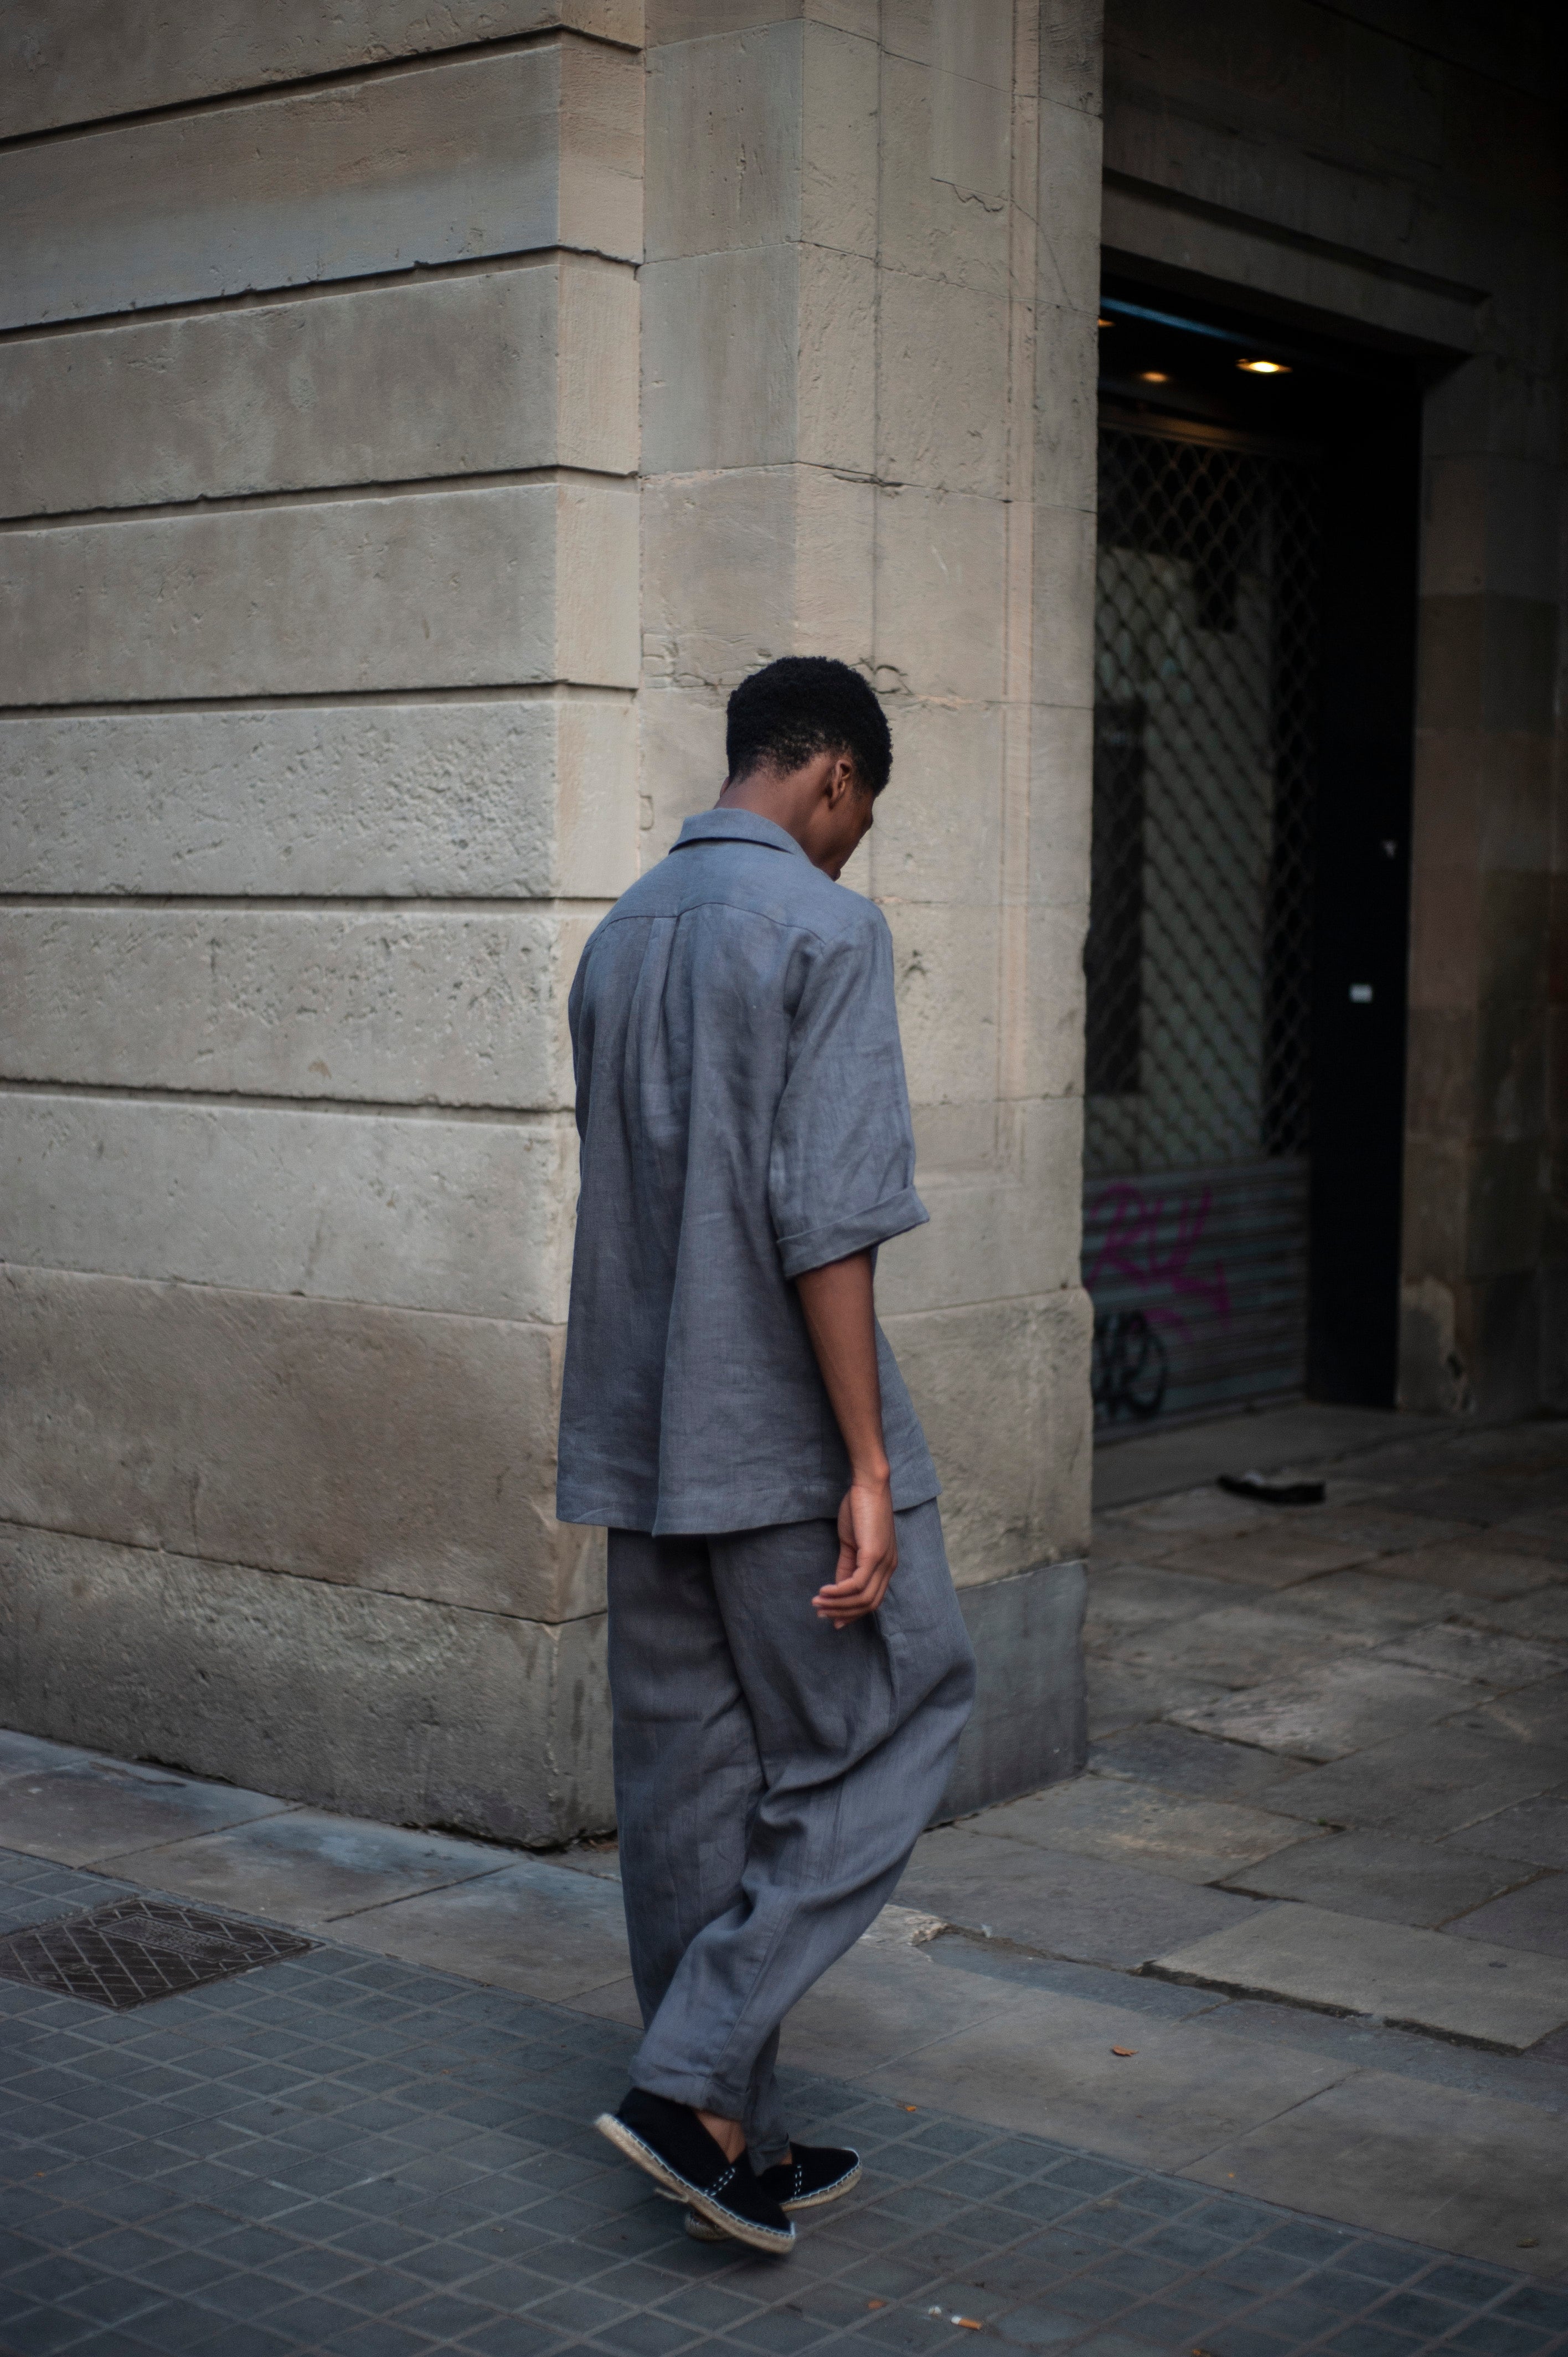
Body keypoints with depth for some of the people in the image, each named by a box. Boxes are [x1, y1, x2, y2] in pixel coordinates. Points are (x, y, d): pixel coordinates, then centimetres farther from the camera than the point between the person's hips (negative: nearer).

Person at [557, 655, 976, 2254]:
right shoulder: (824, 928, -11)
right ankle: (695, 2080, -4)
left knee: (686, 1787, 11)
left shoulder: (620, 937, 14)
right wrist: (869, 1467, -18)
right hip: (778, 1433, -8)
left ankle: (733, 2141, 18)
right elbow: (827, 1218, -19)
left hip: (641, 1439, 8)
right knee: (887, 1732, 4)